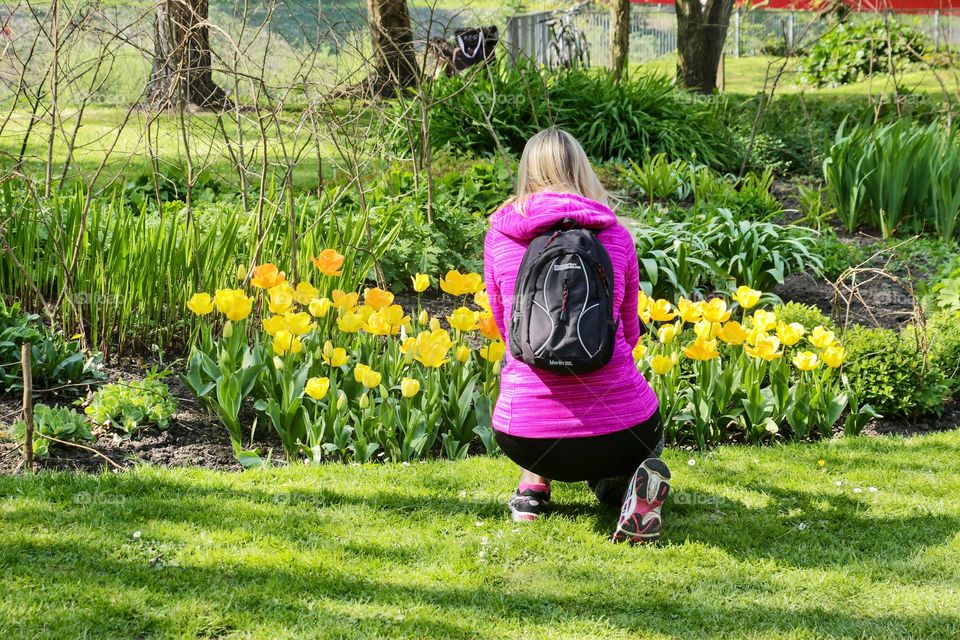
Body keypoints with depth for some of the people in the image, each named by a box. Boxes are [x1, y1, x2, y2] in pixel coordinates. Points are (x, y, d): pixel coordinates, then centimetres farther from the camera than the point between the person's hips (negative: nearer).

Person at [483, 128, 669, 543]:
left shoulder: (499, 234, 2)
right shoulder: (615, 236, 3)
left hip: (525, 441, 1)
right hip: (619, 433, -1)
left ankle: (533, 485, 16)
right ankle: (636, 481, 0)